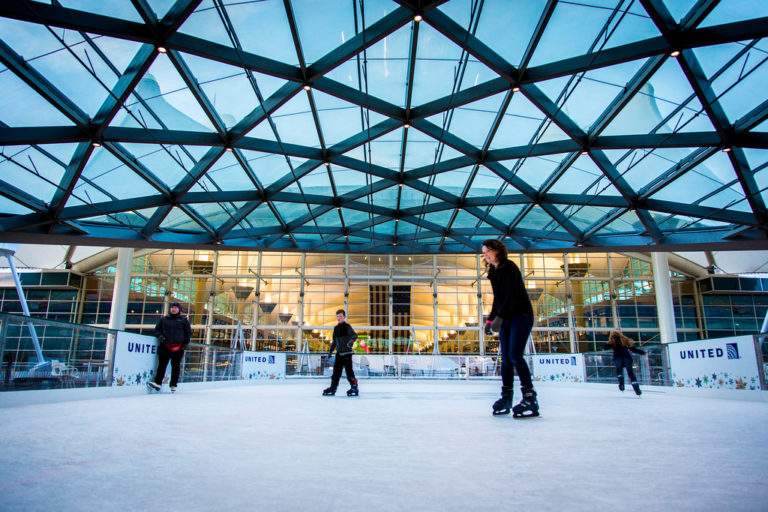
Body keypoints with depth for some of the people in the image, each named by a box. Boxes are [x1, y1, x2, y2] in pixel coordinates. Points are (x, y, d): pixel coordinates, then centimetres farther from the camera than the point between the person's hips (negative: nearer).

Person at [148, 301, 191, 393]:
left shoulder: (183, 320, 9)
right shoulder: (164, 319, 14)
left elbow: (188, 333, 10)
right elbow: (157, 329, 20)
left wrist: (185, 343, 1)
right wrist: (159, 335, 0)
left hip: (178, 347, -1)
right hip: (165, 346, 2)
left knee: (175, 366, 2)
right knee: (162, 364, -2)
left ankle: (173, 385, 8)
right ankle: (157, 382, -2)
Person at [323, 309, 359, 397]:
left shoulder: (347, 326, -5)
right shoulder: (336, 328, 15)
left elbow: (354, 335, -20)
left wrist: (351, 340, -40)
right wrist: (331, 351, 23)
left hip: (347, 352, -6)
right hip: (339, 353, 6)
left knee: (348, 370, -8)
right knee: (336, 370, 8)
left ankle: (354, 387, -1)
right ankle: (333, 387, 16)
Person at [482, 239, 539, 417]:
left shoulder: (509, 267, -13)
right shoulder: (493, 272, 11)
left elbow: (512, 296, -21)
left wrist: (499, 318, -27)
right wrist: (491, 319, 13)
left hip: (521, 315, -8)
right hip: (506, 318, 8)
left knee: (515, 355, -16)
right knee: (506, 357, 4)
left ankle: (530, 398, -10)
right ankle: (506, 397, 8)